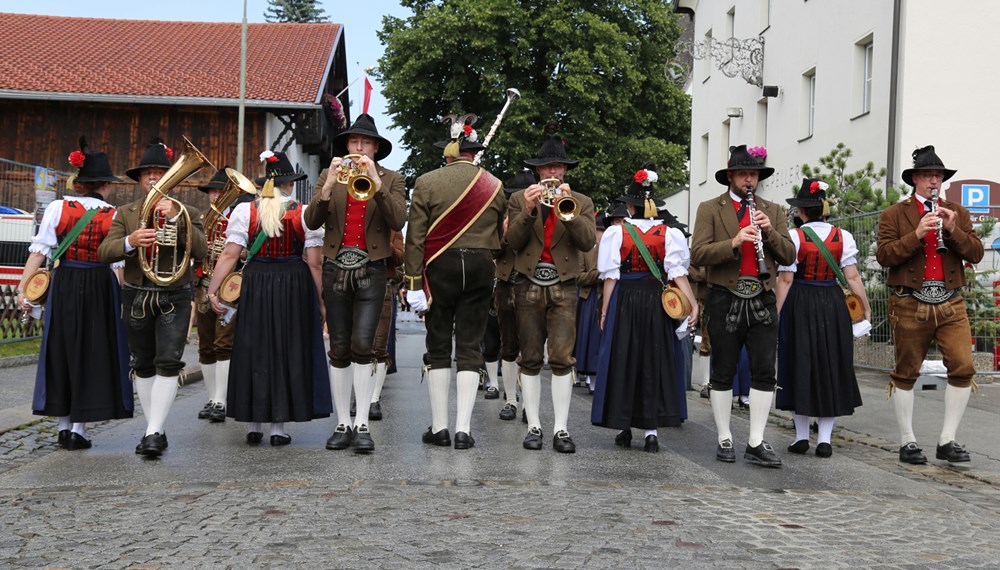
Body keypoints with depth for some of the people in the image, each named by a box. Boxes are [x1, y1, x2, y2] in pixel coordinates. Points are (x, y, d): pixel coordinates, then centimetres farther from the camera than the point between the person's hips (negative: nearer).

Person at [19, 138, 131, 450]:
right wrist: (125, 299, 0)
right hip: (100, 288, -2)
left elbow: (39, 251, -6)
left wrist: (23, 286, -3)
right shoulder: (114, 216, -4)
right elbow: (119, 264, -6)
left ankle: (64, 426, 17)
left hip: (63, 286, 2)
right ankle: (79, 428, 6)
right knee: (92, 354, 6)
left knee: (61, 352, 12)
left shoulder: (58, 208, -1)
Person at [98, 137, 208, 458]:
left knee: (168, 363, -12)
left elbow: (200, 251, -12)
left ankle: (154, 432, -11)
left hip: (174, 297, -3)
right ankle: (155, 430, 19)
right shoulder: (125, 214, 10)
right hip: (136, 296, 3)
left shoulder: (187, 213, 5)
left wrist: (175, 218, -20)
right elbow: (104, 252, -2)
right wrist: (130, 241, -22)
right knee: (143, 365, 9)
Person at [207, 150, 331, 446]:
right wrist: (319, 302, 1)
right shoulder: (304, 213, -3)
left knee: (254, 351, 10)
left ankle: (253, 425, 15)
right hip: (294, 287, -1)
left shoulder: (244, 210, -1)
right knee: (287, 352, 6)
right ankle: (278, 426, 8)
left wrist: (212, 289, -2)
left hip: (255, 284, 1)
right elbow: (314, 264, -5)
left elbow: (229, 254, -7)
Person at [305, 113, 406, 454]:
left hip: (371, 271, -2)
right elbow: (312, 222, -4)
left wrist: (376, 182, -18)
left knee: (362, 345, -12)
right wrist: (328, 186, -17)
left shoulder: (391, 180, 6)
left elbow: (398, 221, -11)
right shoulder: (329, 176, 9)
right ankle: (343, 424, 12)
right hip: (335, 269, 2)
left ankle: (362, 425, -5)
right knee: (339, 349, 4)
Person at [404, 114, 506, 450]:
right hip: (480, 267, 2)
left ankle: (439, 427, 9)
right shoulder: (495, 186, 5)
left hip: (440, 266, -2)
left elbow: (415, 237, -7)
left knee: (438, 346, 6)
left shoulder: (427, 183, -3)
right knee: (470, 347, 5)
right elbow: (499, 234, 10)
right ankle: (464, 429, 2)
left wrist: (413, 281, -6)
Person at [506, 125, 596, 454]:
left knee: (562, 358, -8)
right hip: (528, 287, 1)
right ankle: (533, 426, 9)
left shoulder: (581, 202, 10)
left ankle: (561, 429, -4)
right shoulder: (519, 199, 9)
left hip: (563, 288, 0)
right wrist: (529, 210, -17)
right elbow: (513, 241, -3)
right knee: (530, 359, 3)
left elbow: (587, 242, -6)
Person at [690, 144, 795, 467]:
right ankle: (725, 440, 14)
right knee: (723, 373, 4)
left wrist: (770, 231, -11)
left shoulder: (771, 211, 14)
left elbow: (789, 256, 6)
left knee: (765, 372, -1)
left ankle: (756, 444, 5)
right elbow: (698, 254, -9)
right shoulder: (710, 209, 4)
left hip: (762, 301, 3)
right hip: (725, 301, -3)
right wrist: (734, 242, -22)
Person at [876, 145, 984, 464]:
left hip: (950, 305, 3)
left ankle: (947, 441, 5)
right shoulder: (894, 215, 5)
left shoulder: (957, 213, 15)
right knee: (906, 373, 3)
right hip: (910, 305, -3)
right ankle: (907, 442, 14)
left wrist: (953, 230, -11)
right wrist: (917, 234, -17)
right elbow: (884, 256, -8)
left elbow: (976, 254, 4)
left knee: (963, 368, -7)